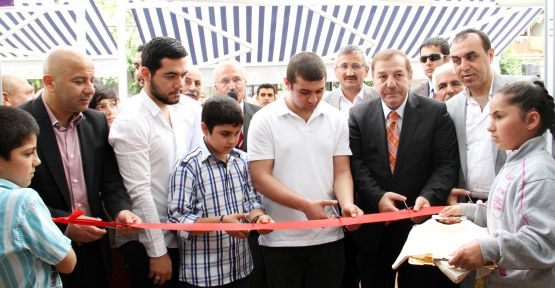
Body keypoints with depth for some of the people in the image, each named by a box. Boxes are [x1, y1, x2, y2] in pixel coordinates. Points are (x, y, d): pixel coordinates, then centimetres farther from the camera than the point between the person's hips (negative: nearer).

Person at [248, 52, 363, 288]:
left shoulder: (336, 119, 4)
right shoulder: (264, 120, -5)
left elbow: (342, 172, 5)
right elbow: (260, 178, -9)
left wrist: (347, 204, -16)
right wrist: (305, 205, -18)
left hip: (328, 236, 3)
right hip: (281, 239, -2)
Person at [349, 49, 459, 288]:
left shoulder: (436, 112, -1)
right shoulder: (358, 115, 3)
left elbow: (447, 164, -6)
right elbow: (356, 164, -2)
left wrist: (428, 197, -22)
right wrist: (378, 197, -17)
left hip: (420, 222, -1)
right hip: (373, 228, 2)